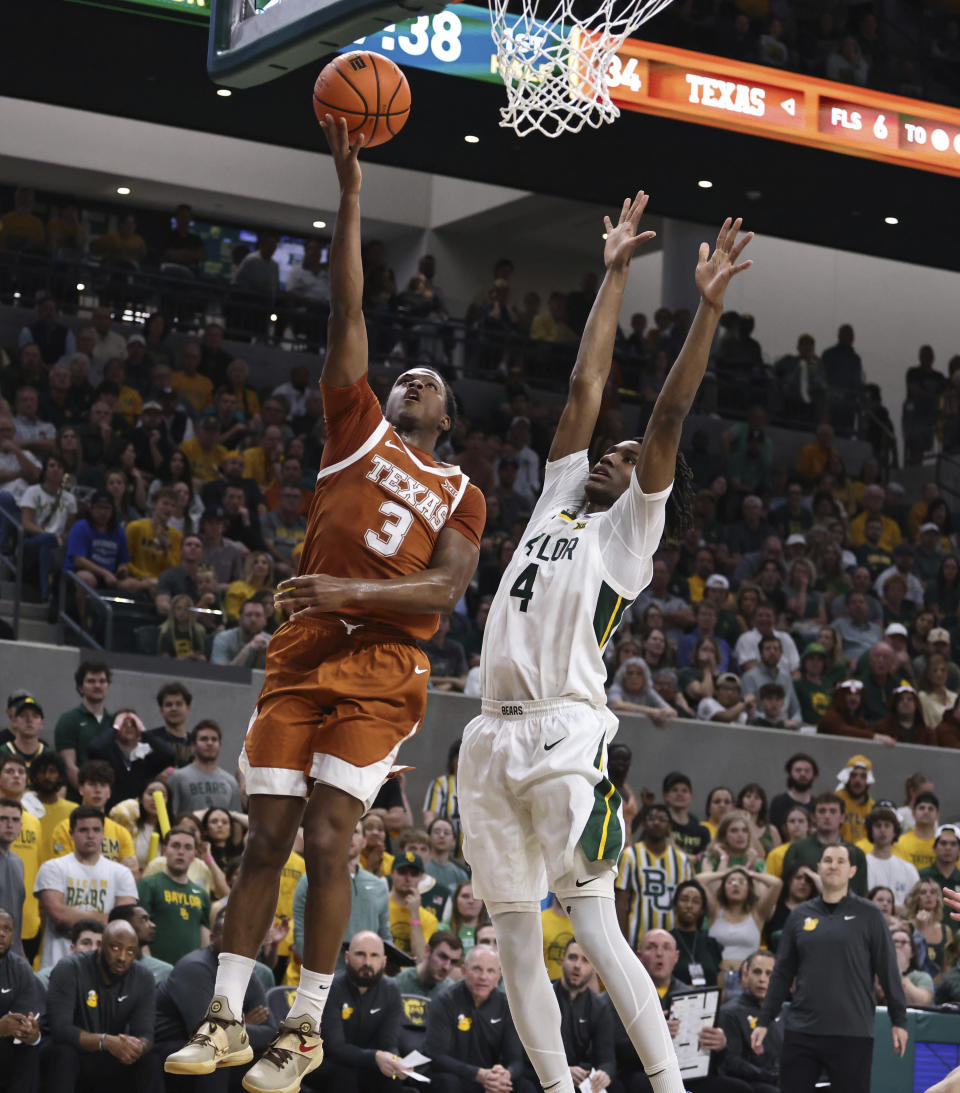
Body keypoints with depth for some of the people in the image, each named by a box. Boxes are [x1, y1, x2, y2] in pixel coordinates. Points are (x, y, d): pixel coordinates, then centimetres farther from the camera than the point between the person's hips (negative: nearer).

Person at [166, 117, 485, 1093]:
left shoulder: (459, 495, 12)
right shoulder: (355, 427, 14)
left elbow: (446, 589, -3)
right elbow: (346, 311, 8)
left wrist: (352, 591, -18)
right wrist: (350, 192, 2)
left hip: (381, 669, -2)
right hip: (302, 655, 2)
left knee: (327, 840, -9)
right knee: (266, 834, -1)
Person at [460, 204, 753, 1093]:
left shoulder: (632, 528, 6)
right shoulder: (557, 501, 21)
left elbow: (669, 416, -3)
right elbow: (584, 386, 21)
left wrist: (709, 307, -7)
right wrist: (614, 275, 23)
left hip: (563, 736, -7)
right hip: (493, 738, 7)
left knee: (596, 933, -13)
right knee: (515, 944, 4)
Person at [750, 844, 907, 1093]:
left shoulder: (868, 915, 1)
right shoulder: (799, 916, 10)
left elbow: (888, 970, 0)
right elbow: (782, 974, 13)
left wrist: (899, 1020, -3)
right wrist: (763, 1021, 10)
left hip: (852, 1034, -3)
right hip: (800, 1032, 3)